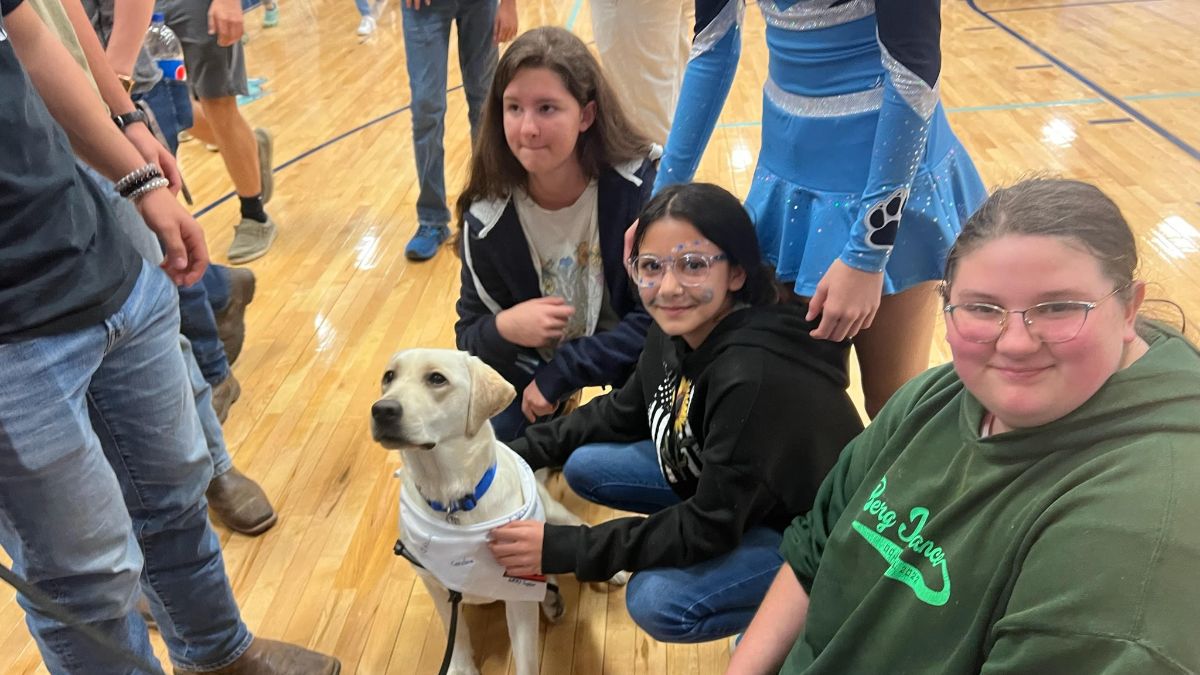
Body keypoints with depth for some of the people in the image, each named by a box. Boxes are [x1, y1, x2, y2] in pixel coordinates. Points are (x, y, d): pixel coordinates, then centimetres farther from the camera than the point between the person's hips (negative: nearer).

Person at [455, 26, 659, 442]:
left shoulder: (642, 186, -20)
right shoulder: (487, 218, -12)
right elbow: (470, 337, -3)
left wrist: (561, 373, -22)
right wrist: (504, 329, -28)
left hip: (633, 368, -3)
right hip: (531, 375, 3)